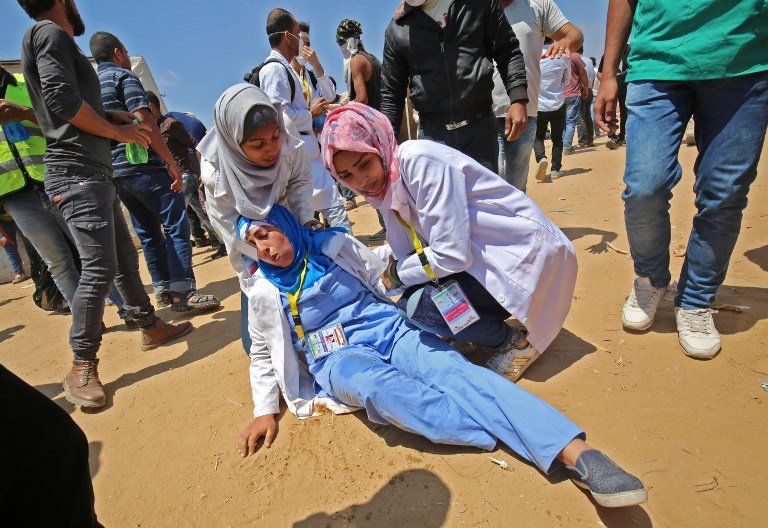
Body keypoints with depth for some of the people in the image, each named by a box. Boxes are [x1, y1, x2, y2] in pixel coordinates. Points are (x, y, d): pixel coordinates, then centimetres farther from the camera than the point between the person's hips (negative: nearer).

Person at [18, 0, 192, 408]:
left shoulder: (54, 40, 25)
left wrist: (111, 117, 10)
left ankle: (151, 328, 26)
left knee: (125, 259, 14)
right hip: (76, 172, -10)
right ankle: (82, 368, -5)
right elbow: (64, 101, -15)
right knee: (99, 268, -13)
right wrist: (117, 131, -4)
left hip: (95, 173, 10)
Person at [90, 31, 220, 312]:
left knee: (148, 231, 13)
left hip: (114, 170, 9)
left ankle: (163, 289, 17)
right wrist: (172, 163, -17)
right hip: (143, 165, -8)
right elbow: (144, 122, -16)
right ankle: (183, 292, -11)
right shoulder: (124, 76, -3)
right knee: (176, 226, -7)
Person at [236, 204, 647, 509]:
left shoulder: (333, 246, 9)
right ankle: (513, 434, -37)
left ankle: (575, 453, -42)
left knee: (451, 368, -28)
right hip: (339, 357, 0)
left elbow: (383, 281, 16)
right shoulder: (264, 291, 11)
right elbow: (264, 353, 18)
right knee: (378, 386, -36)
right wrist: (265, 410, 9)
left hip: (387, 328, 0)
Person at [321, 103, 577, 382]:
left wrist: (397, 274, -9)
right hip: (484, 258, 9)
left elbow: (452, 256, -24)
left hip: (525, 254, -9)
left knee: (419, 306, -22)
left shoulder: (418, 160, -22)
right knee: (407, 303, -2)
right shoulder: (385, 185, 5)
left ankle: (516, 342, 1)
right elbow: (404, 253, 7)